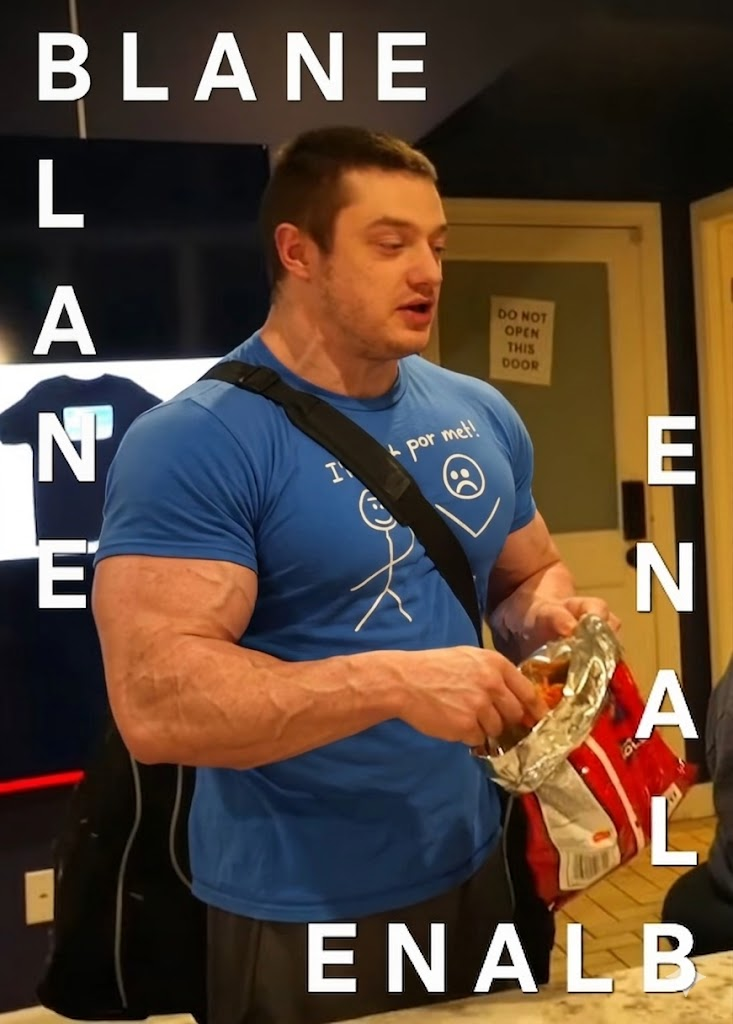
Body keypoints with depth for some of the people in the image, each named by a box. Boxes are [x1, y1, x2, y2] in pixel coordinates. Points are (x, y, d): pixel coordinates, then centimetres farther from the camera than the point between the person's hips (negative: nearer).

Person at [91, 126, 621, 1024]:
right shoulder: (193, 442, -19)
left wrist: (547, 615, -8)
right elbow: (156, 701, -25)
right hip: (300, 916, -6)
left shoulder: (481, 414, 2)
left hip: (479, 869, 6)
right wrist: (395, 682, -31)